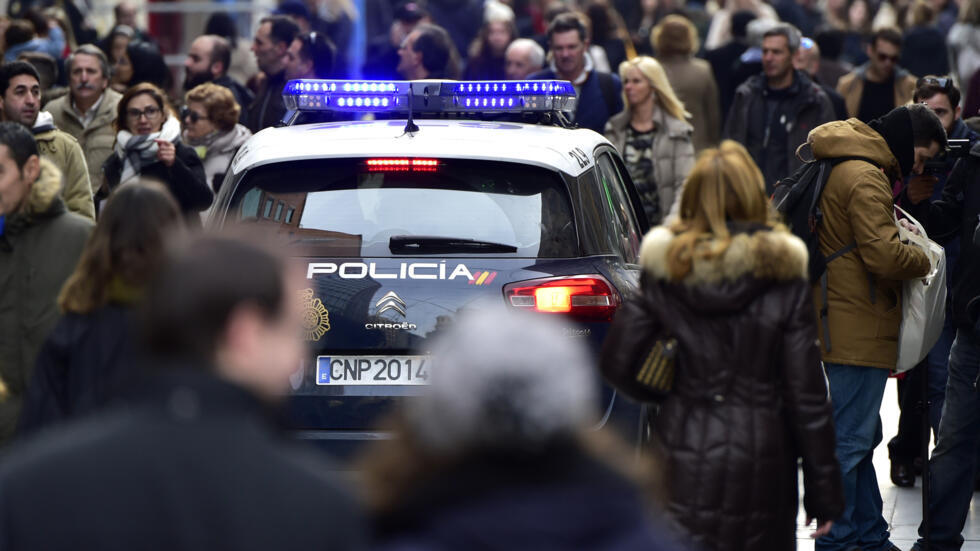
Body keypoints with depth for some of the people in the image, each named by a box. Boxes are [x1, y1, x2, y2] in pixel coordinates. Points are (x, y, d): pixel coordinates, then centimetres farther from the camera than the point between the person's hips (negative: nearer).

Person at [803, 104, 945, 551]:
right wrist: (923, 261, -5)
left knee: (860, 437, 17)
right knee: (851, 440, -6)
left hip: (842, 327, 11)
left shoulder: (841, 169, 17)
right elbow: (883, 255, -23)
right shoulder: (865, 178, -16)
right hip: (859, 330, -11)